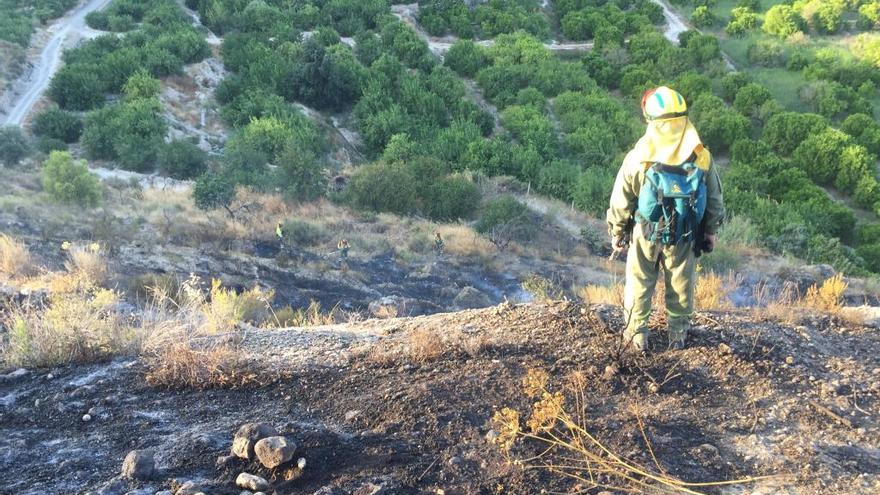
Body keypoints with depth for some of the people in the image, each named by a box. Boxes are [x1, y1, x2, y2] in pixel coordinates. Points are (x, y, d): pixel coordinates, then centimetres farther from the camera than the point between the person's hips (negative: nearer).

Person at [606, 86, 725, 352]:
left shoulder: (639, 157, -17)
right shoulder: (701, 156, -9)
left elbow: (621, 200, -8)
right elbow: (714, 198, 2)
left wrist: (616, 232, 6)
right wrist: (710, 230, 16)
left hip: (645, 234, -2)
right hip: (684, 237, 2)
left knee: (639, 283, 15)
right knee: (680, 285, 18)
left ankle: (636, 335, 23)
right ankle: (678, 335, 30)